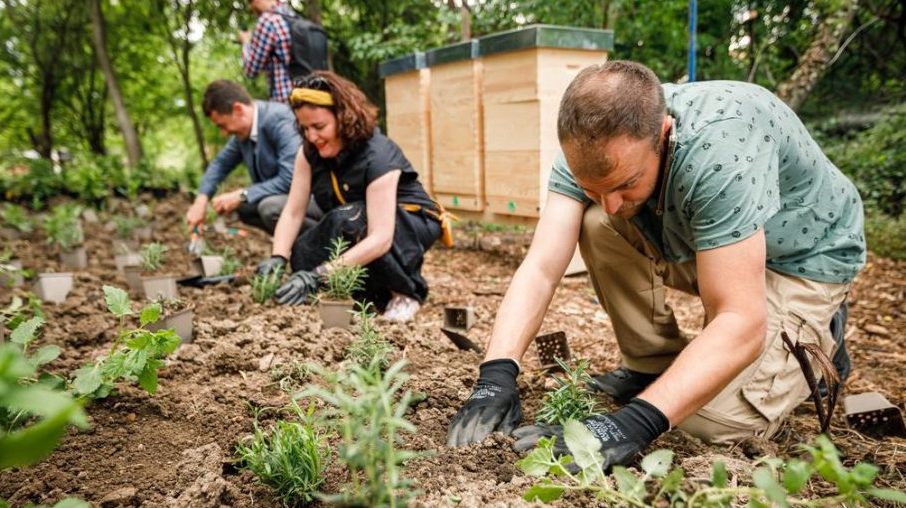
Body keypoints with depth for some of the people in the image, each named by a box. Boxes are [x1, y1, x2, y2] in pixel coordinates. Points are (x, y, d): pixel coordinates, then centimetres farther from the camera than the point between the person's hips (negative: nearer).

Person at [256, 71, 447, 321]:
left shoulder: (378, 155, -30)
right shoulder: (311, 151, -10)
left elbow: (381, 238, -39)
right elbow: (292, 212, -13)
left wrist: (319, 275, -46)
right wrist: (277, 258, -31)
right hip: (356, 226, 6)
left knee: (347, 220, -36)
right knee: (302, 256, -21)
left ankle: (407, 291, -15)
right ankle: (378, 291, 0)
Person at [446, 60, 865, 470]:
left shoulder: (719, 147, -39)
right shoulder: (591, 149, -23)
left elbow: (741, 323, -40)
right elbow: (540, 269, -26)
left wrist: (632, 424, -48)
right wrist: (496, 376, -40)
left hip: (801, 257, -5)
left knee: (717, 419, -21)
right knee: (596, 225, -20)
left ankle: (816, 338, 8)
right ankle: (654, 365, -1)